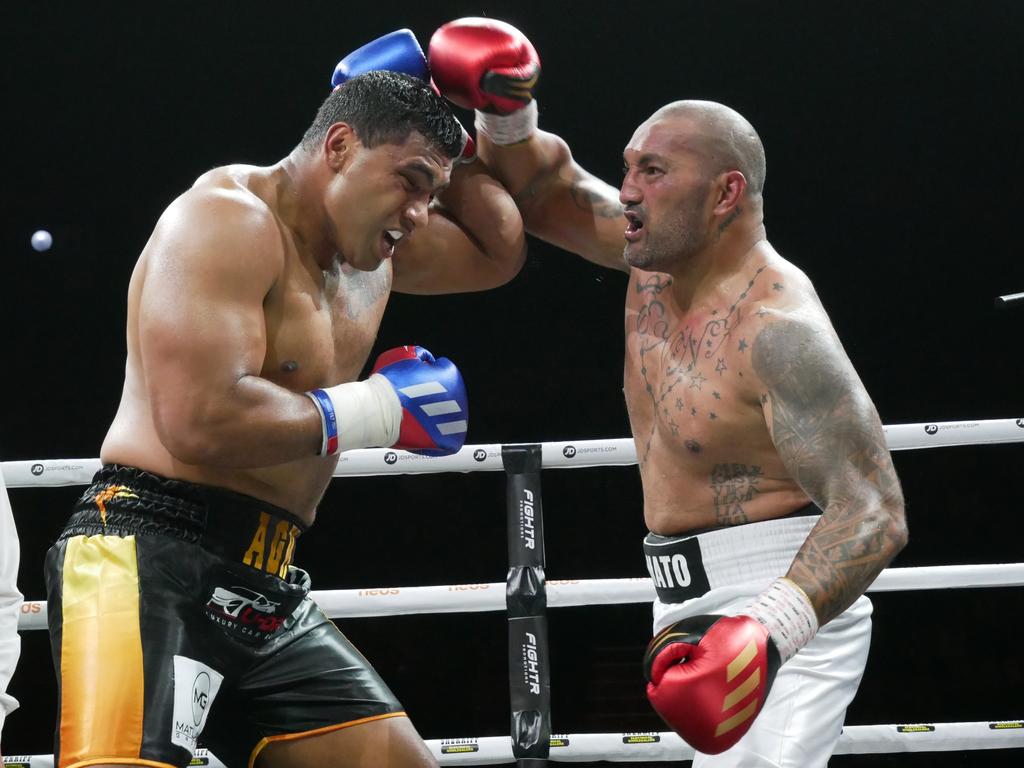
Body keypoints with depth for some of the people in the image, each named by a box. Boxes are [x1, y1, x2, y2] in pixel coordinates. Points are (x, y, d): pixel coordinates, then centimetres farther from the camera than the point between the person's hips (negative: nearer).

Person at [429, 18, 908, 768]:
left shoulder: (777, 327, -22)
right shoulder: (659, 254, 3)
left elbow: (874, 513, -27)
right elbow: (545, 192, 18)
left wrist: (769, 632, -42)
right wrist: (505, 116, -5)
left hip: (784, 612, -9)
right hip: (696, 613, 10)